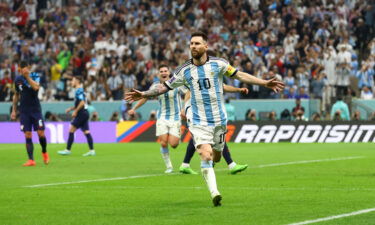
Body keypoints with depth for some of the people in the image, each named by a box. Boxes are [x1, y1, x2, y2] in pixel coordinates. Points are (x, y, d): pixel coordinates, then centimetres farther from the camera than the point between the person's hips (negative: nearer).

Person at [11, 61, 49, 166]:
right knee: (28, 136, -5)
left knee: (41, 133, -5)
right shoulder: (17, 79, 4)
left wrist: (27, 76, -24)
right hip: (24, 112, 2)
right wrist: (14, 110, 15)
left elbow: (36, 87, -25)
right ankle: (31, 160, -5)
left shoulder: (35, 76, -5)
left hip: (36, 109, -2)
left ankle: (44, 152, 22)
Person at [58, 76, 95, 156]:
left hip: (81, 114, -9)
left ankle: (68, 150, -2)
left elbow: (82, 102, -22)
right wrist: (71, 108, 20)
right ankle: (92, 150, -1)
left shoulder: (79, 91, -11)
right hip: (85, 114, 9)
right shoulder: (80, 90, 19)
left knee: (71, 131, -4)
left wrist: (75, 111, -17)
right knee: (86, 132, 4)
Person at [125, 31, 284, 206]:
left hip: (218, 120, 1)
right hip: (198, 121, -1)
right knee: (206, 156, -19)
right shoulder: (184, 70, 0)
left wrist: (265, 83, -11)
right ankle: (214, 193, -20)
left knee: (215, 157, 11)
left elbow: (240, 75, -4)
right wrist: (144, 94, 0)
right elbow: (165, 87, 8)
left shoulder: (218, 64, -3)